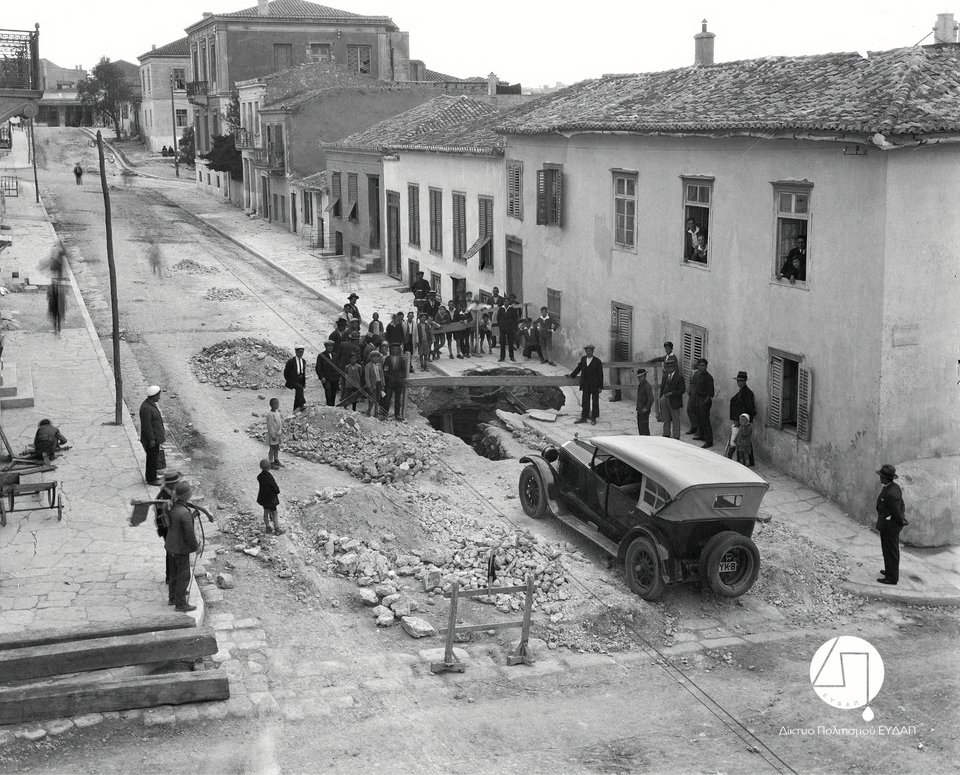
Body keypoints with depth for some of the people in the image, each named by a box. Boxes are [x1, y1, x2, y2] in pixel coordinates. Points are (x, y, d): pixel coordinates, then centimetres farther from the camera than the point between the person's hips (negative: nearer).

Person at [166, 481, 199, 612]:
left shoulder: (172, 507, -3)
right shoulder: (185, 513, -29)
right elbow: (189, 534, -23)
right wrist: (196, 546, -6)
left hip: (171, 546, 8)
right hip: (181, 548, -8)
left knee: (176, 572, 23)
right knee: (183, 576, 4)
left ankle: (173, 597, 37)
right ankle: (181, 603, 13)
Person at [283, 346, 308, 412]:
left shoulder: (303, 361, 9)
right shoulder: (291, 361, -10)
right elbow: (285, 372, -4)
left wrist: (304, 382, 14)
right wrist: (288, 381, -3)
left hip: (300, 381, 6)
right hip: (292, 381, -6)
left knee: (297, 396, 4)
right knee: (299, 387, -33)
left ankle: (295, 410, 13)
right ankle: (302, 404, -36)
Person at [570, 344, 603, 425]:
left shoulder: (597, 361, -9)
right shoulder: (583, 359, 4)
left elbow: (600, 375, -7)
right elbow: (579, 368, 19)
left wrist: (600, 387, -8)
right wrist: (571, 375, 22)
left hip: (594, 385, -4)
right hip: (585, 384, 4)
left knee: (595, 401, 4)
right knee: (585, 401, 7)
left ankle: (593, 418, 12)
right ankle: (583, 418, 12)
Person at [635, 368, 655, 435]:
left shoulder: (647, 386, -16)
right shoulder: (639, 385, 13)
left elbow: (651, 399, -21)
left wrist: (646, 408, -19)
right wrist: (638, 408, 16)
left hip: (644, 411, -9)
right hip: (639, 411, 9)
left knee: (644, 428, -6)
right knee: (640, 427, 13)